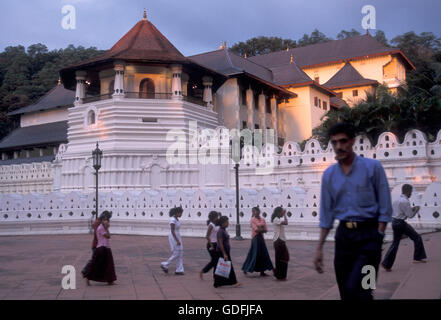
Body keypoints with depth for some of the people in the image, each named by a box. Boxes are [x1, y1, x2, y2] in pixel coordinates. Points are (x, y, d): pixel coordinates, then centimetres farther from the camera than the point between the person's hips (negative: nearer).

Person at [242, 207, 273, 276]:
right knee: (255, 254, -5)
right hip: (255, 238, -6)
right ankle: (246, 269, 6)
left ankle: (262, 271, 10)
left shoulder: (263, 220, 9)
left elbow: (266, 230, 3)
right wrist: (262, 229, -6)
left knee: (263, 254, 4)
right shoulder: (253, 220, -6)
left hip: (261, 238, 6)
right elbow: (256, 229, -16)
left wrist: (260, 230, -13)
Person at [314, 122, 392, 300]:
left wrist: (378, 240, -9)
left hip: (368, 234, -4)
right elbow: (326, 214, 10)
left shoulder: (372, 167, -4)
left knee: (355, 289, -19)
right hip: (343, 234, 4)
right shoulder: (329, 175, 7)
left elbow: (385, 208, -3)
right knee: (345, 293, 9)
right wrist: (319, 248, 9)